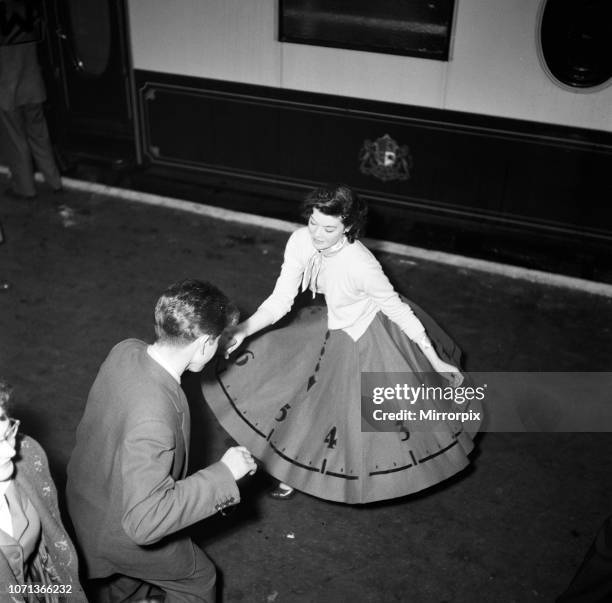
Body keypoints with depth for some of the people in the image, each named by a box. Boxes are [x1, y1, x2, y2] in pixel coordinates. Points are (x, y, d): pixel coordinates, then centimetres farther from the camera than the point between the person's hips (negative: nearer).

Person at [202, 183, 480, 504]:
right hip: (334, 328, 6)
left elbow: (399, 311, -24)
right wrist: (242, 331, -31)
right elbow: (280, 300, -15)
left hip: (369, 337, -6)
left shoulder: (360, 265, -37)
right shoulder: (301, 242, -21)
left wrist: (437, 363, -19)